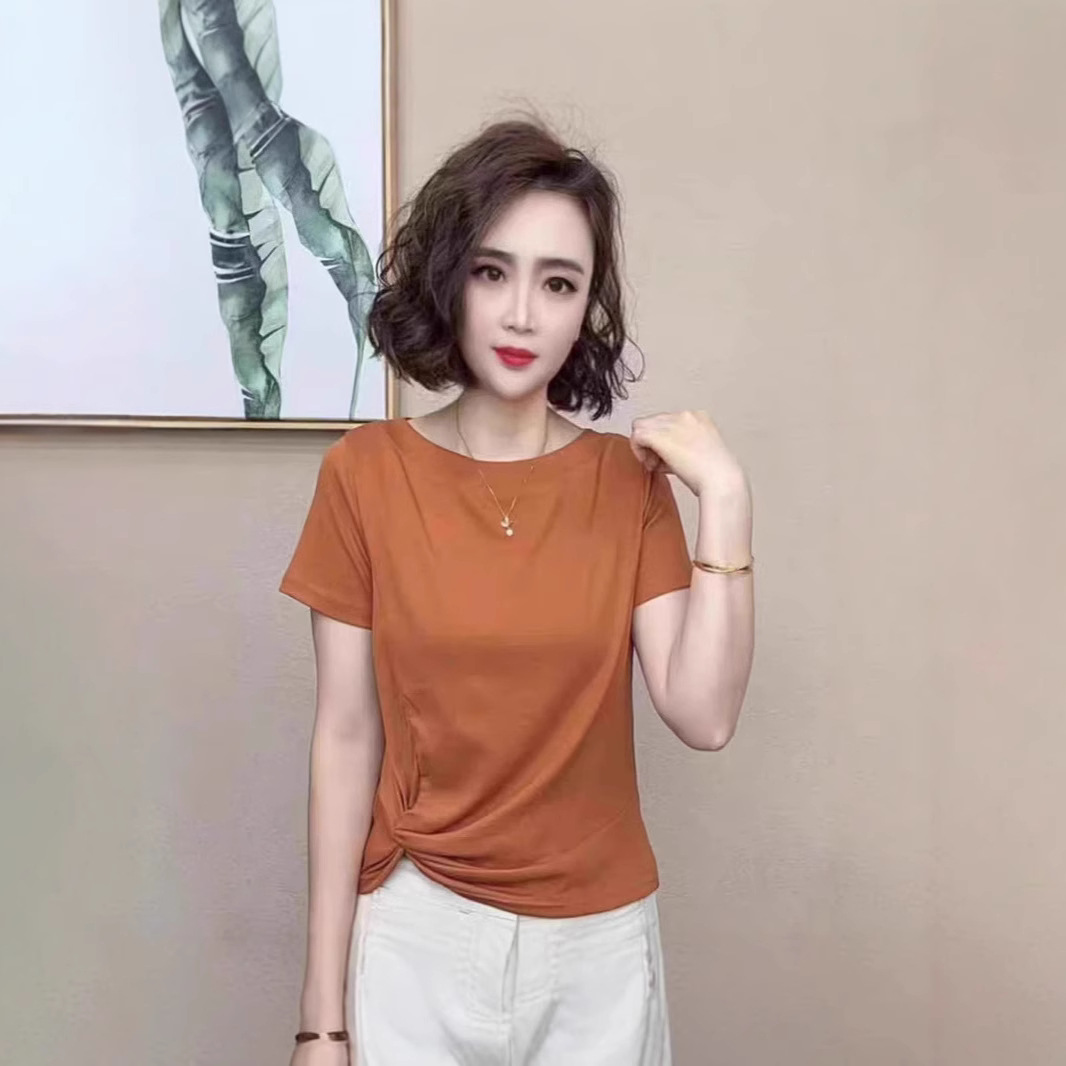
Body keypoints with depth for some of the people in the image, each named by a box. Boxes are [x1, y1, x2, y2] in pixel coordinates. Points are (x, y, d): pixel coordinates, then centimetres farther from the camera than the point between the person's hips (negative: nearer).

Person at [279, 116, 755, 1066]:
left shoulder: (632, 480, -4)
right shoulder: (367, 472, -8)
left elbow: (704, 717, -10)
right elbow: (347, 738, -7)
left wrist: (724, 503, -17)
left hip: (599, 943, 2)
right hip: (415, 936, -1)